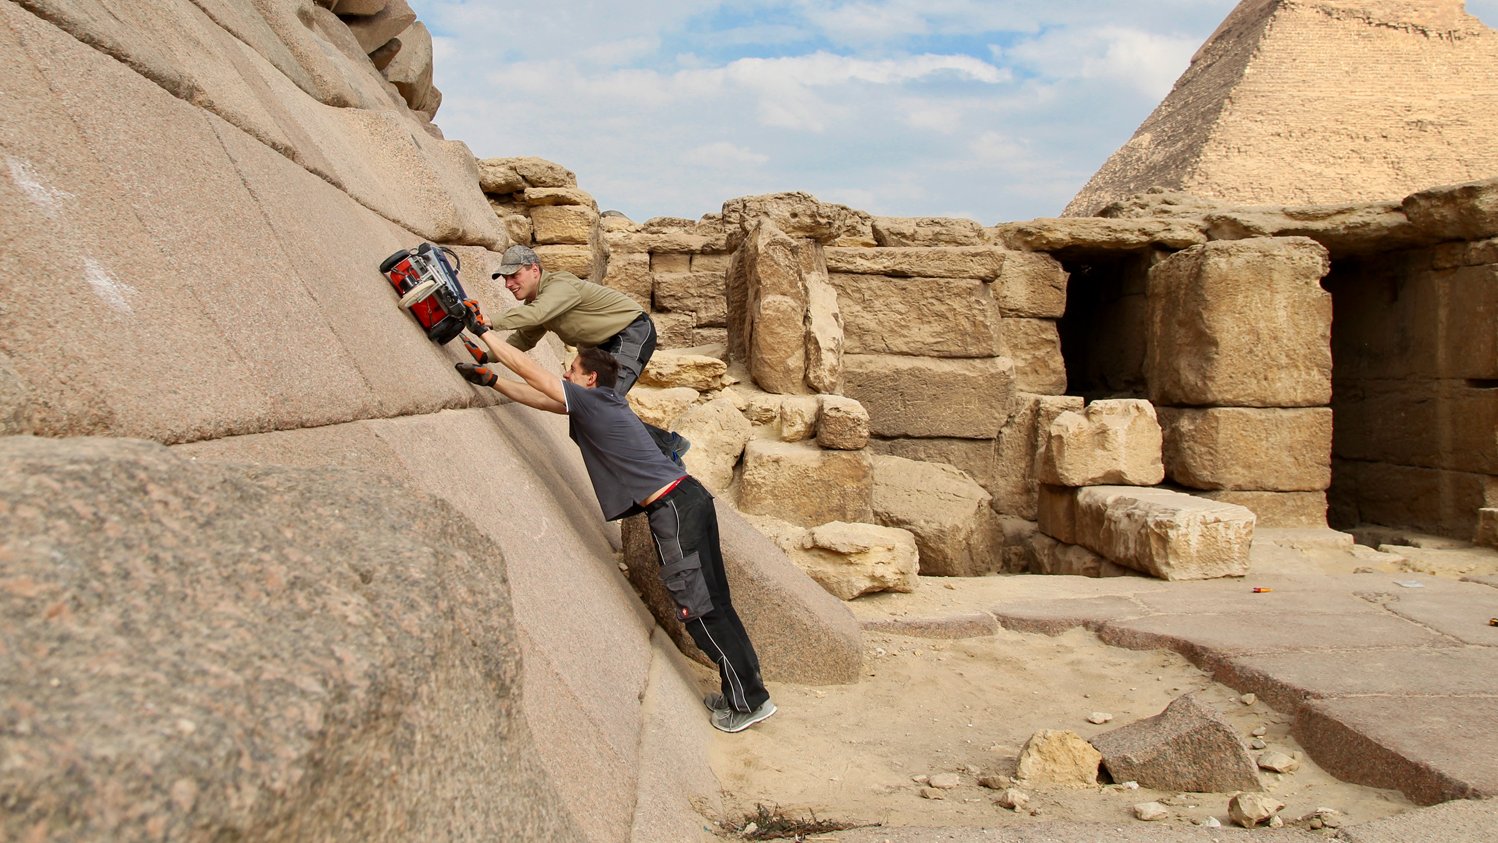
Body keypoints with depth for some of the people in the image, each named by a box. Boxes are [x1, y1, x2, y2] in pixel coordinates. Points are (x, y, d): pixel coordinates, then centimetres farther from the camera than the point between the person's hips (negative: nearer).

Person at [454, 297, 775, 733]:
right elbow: (537, 396, 24)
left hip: (672, 510, -10)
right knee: (713, 604, 14)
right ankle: (742, 687, 22)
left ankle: (750, 700, 4)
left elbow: (529, 370, -4)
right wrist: (490, 380, 21)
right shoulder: (601, 402, 18)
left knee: (700, 610, -3)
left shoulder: (590, 399, -8)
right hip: (690, 497, 10)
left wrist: (484, 331, 4)